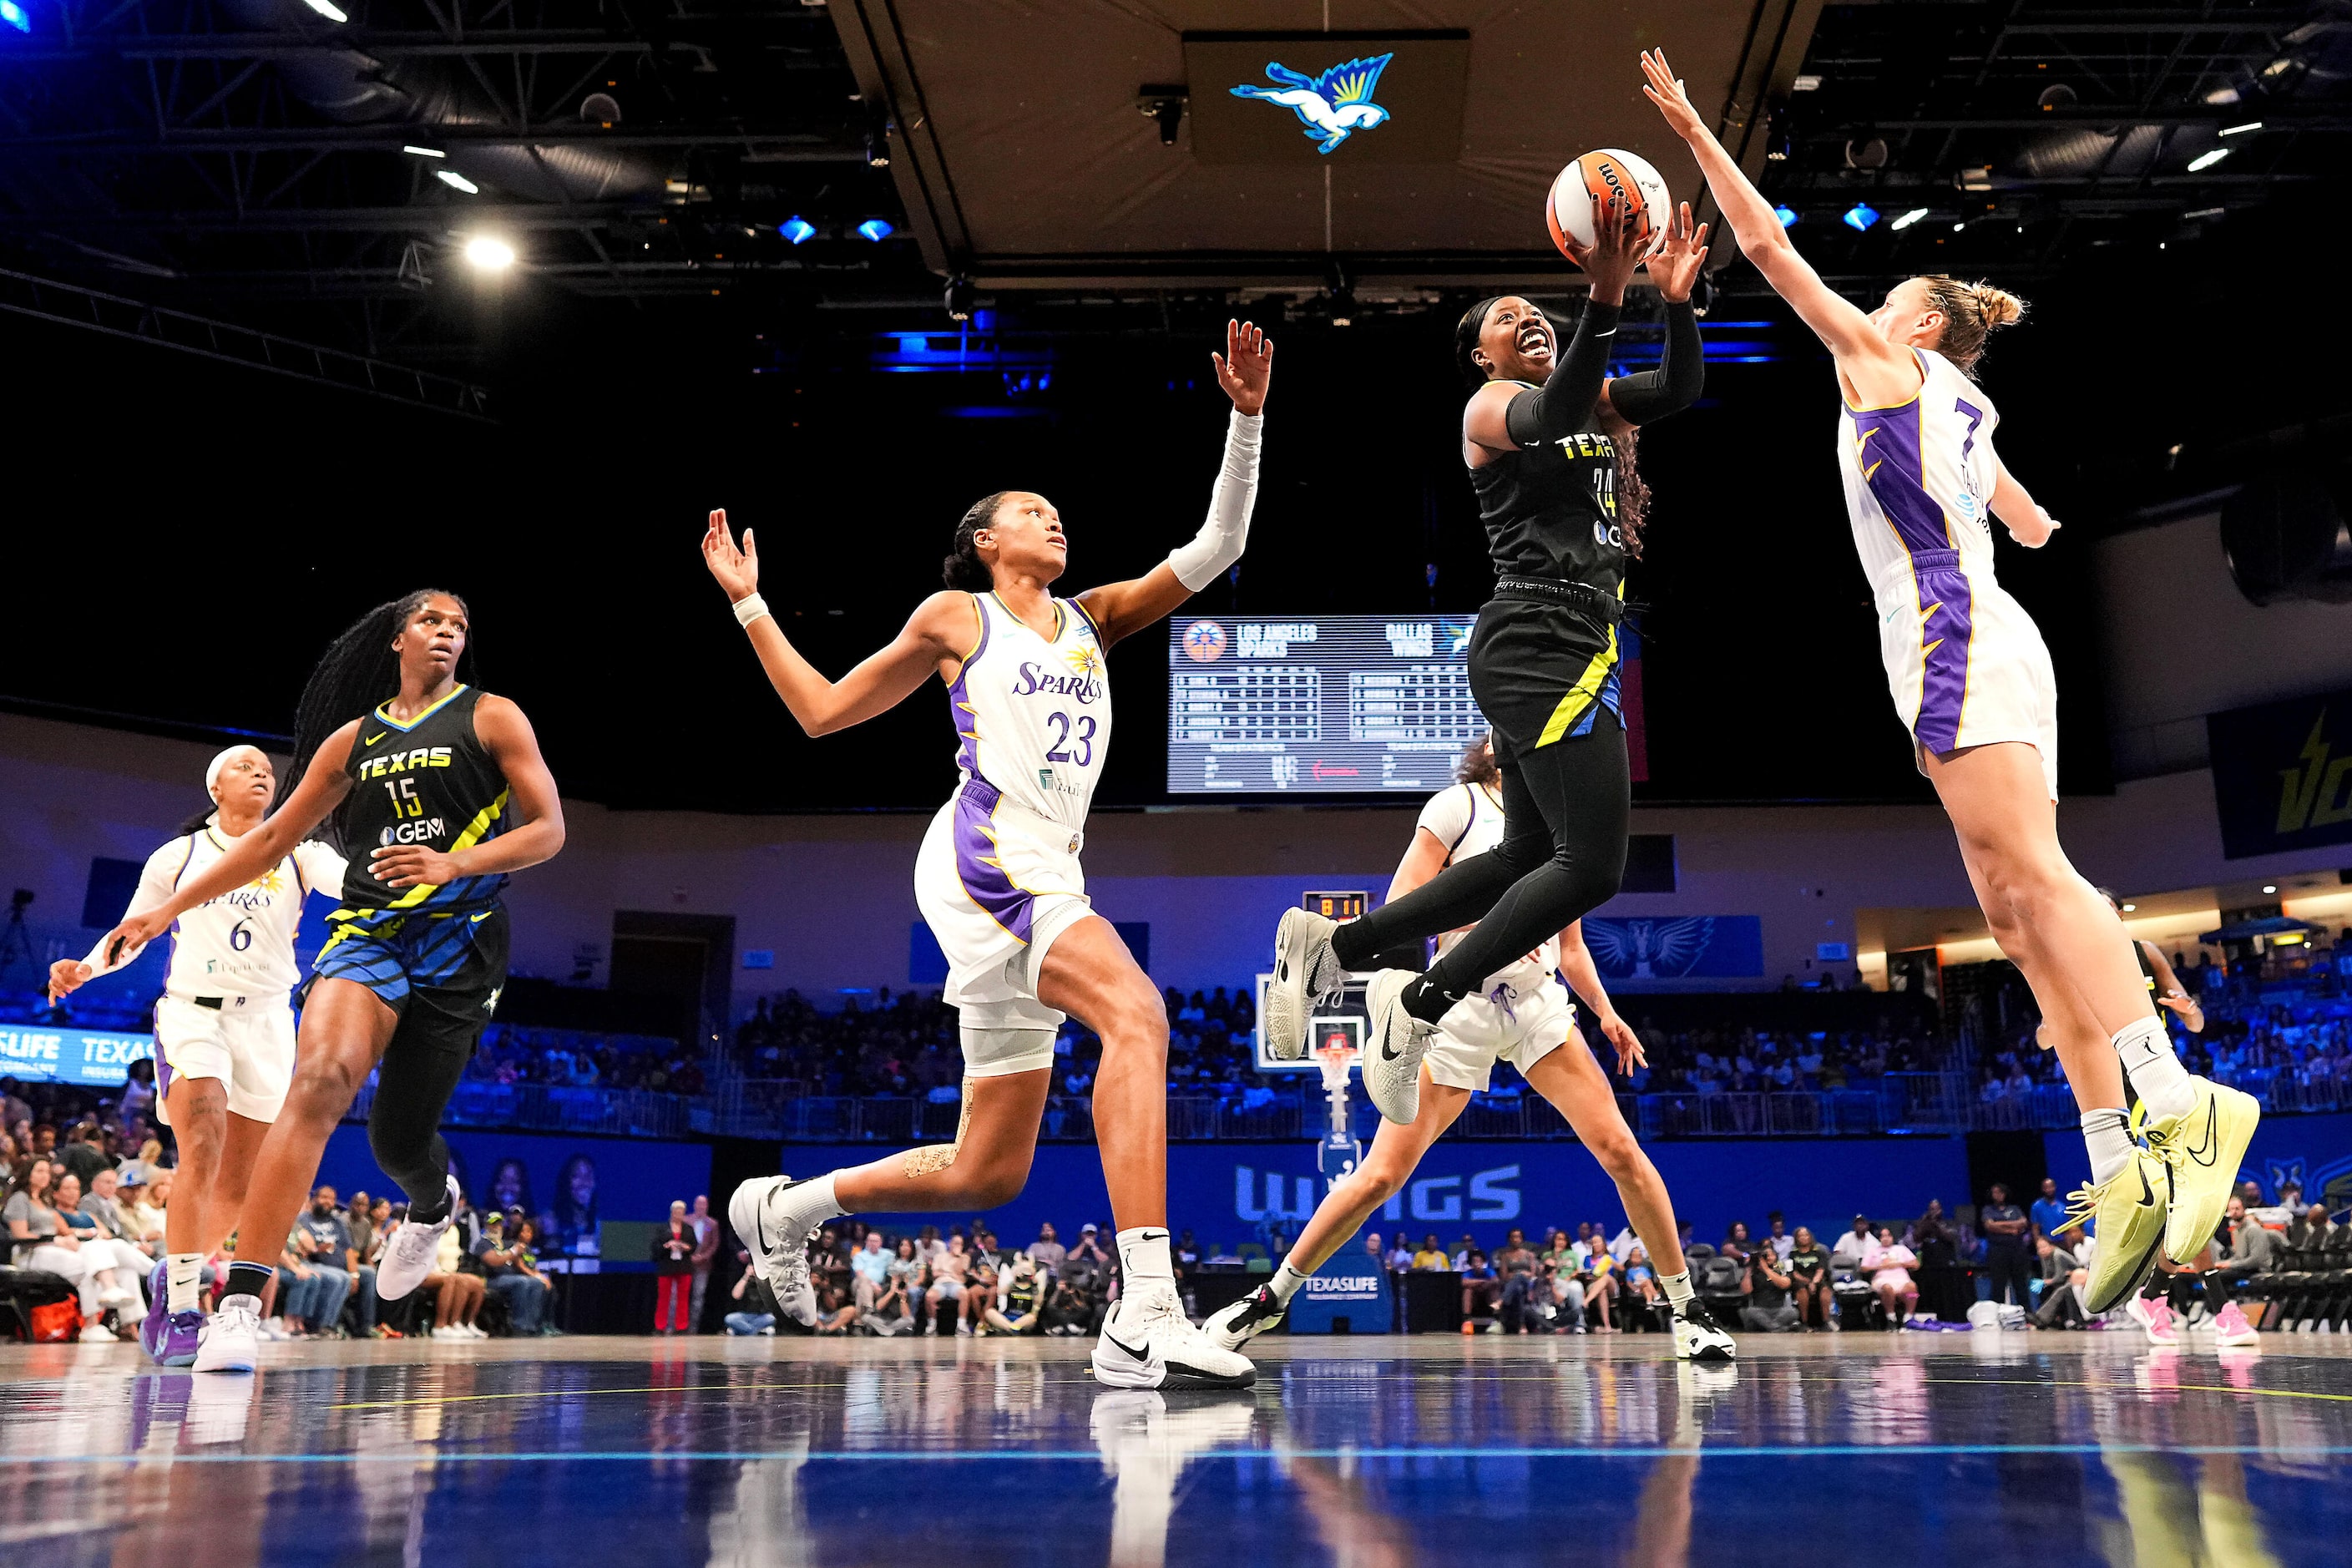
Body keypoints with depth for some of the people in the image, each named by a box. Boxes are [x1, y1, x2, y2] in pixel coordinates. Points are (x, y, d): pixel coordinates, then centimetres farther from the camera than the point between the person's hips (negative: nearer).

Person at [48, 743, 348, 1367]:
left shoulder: (296, 854, 5)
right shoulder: (178, 857, 6)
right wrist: (85, 967, -8)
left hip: (266, 1019, 2)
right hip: (193, 1012, -2)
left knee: (237, 1187, 5)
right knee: (201, 1153, -23)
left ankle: (175, 1277, 31)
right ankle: (181, 1315, -18)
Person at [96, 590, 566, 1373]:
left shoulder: (491, 717, 4)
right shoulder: (352, 739, 14)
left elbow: (547, 830, -3)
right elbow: (272, 840, 20)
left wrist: (452, 864, -19)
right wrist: (168, 908, 17)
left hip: (459, 943, -2)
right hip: (368, 931, 2)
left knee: (399, 1139, 4)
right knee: (321, 1077, -25)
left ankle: (432, 1206, 43)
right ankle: (241, 1300, -29)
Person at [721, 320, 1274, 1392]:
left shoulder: (1092, 618, 23)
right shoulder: (954, 616, 11)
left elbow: (1215, 548, 14)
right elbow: (822, 711, 17)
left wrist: (1245, 420, 7)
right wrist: (751, 605, 17)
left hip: (1050, 880, 7)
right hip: (984, 860, -7)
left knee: (989, 1173, 9)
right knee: (1135, 1017, -31)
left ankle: (783, 1207, 30)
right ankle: (1145, 1316, -37)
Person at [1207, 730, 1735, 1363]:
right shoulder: (1458, 805, -2)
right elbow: (1398, 910, -8)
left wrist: (1606, 1014, 7)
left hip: (1539, 1007, 4)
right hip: (1460, 1007, -4)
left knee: (1621, 1151, -7)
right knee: (1381, 1175, -7)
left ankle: (1686, 1308, 10)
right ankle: (1272, 1298, 9)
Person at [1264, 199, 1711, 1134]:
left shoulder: (1584, 398, 23)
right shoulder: (1491, 406, -2)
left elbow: (1681, 391, 12)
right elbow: (1551, 418, -25)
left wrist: (1677, 302, -5)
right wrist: (1605, 302, -37)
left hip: (1558, 650, 10)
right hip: (1544, 644, -10)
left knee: (1528, 856, 14)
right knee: (1592, 865, -13)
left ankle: (1330, 944, 15)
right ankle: (1421, 1008, -5)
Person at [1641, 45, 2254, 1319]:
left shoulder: (1889, 359, 7)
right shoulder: (1966, 414, 28)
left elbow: (1770, 247, 7)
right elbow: (2034, 530, 42)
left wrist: (1691, 129, 13)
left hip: (1954, 636, -9)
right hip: (1995, 643, 9)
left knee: (2031, 878, -21)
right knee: (2016, 905, 0)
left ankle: (2176, 1102, -32)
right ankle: (2121, 1164, -6)